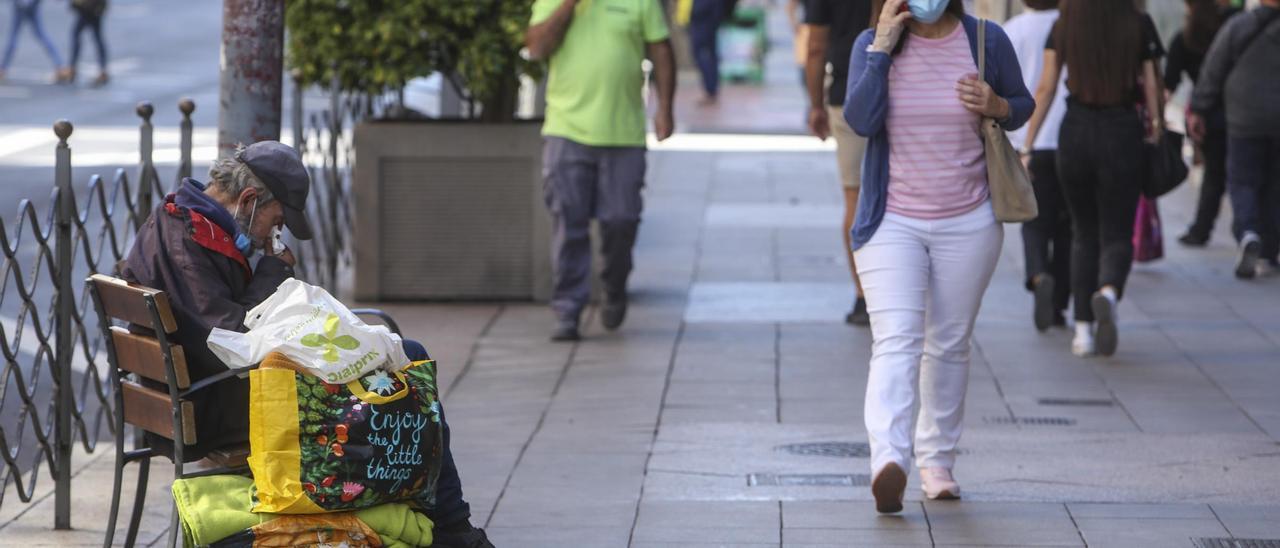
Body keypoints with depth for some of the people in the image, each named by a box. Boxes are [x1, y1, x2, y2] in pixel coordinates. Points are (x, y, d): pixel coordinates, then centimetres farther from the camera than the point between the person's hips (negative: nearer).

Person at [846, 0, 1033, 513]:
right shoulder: (872, 43, -5)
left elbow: (1022, 104, 12)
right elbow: (860, 119, -18)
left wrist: (997, 106, -11)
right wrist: (882, 46, -20)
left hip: (968, 224, 2)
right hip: (892, 223, -2)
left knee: (949, 345, 11)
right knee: (895, 341, -17)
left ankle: (936, 458, 26)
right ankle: (888, 461, -32)